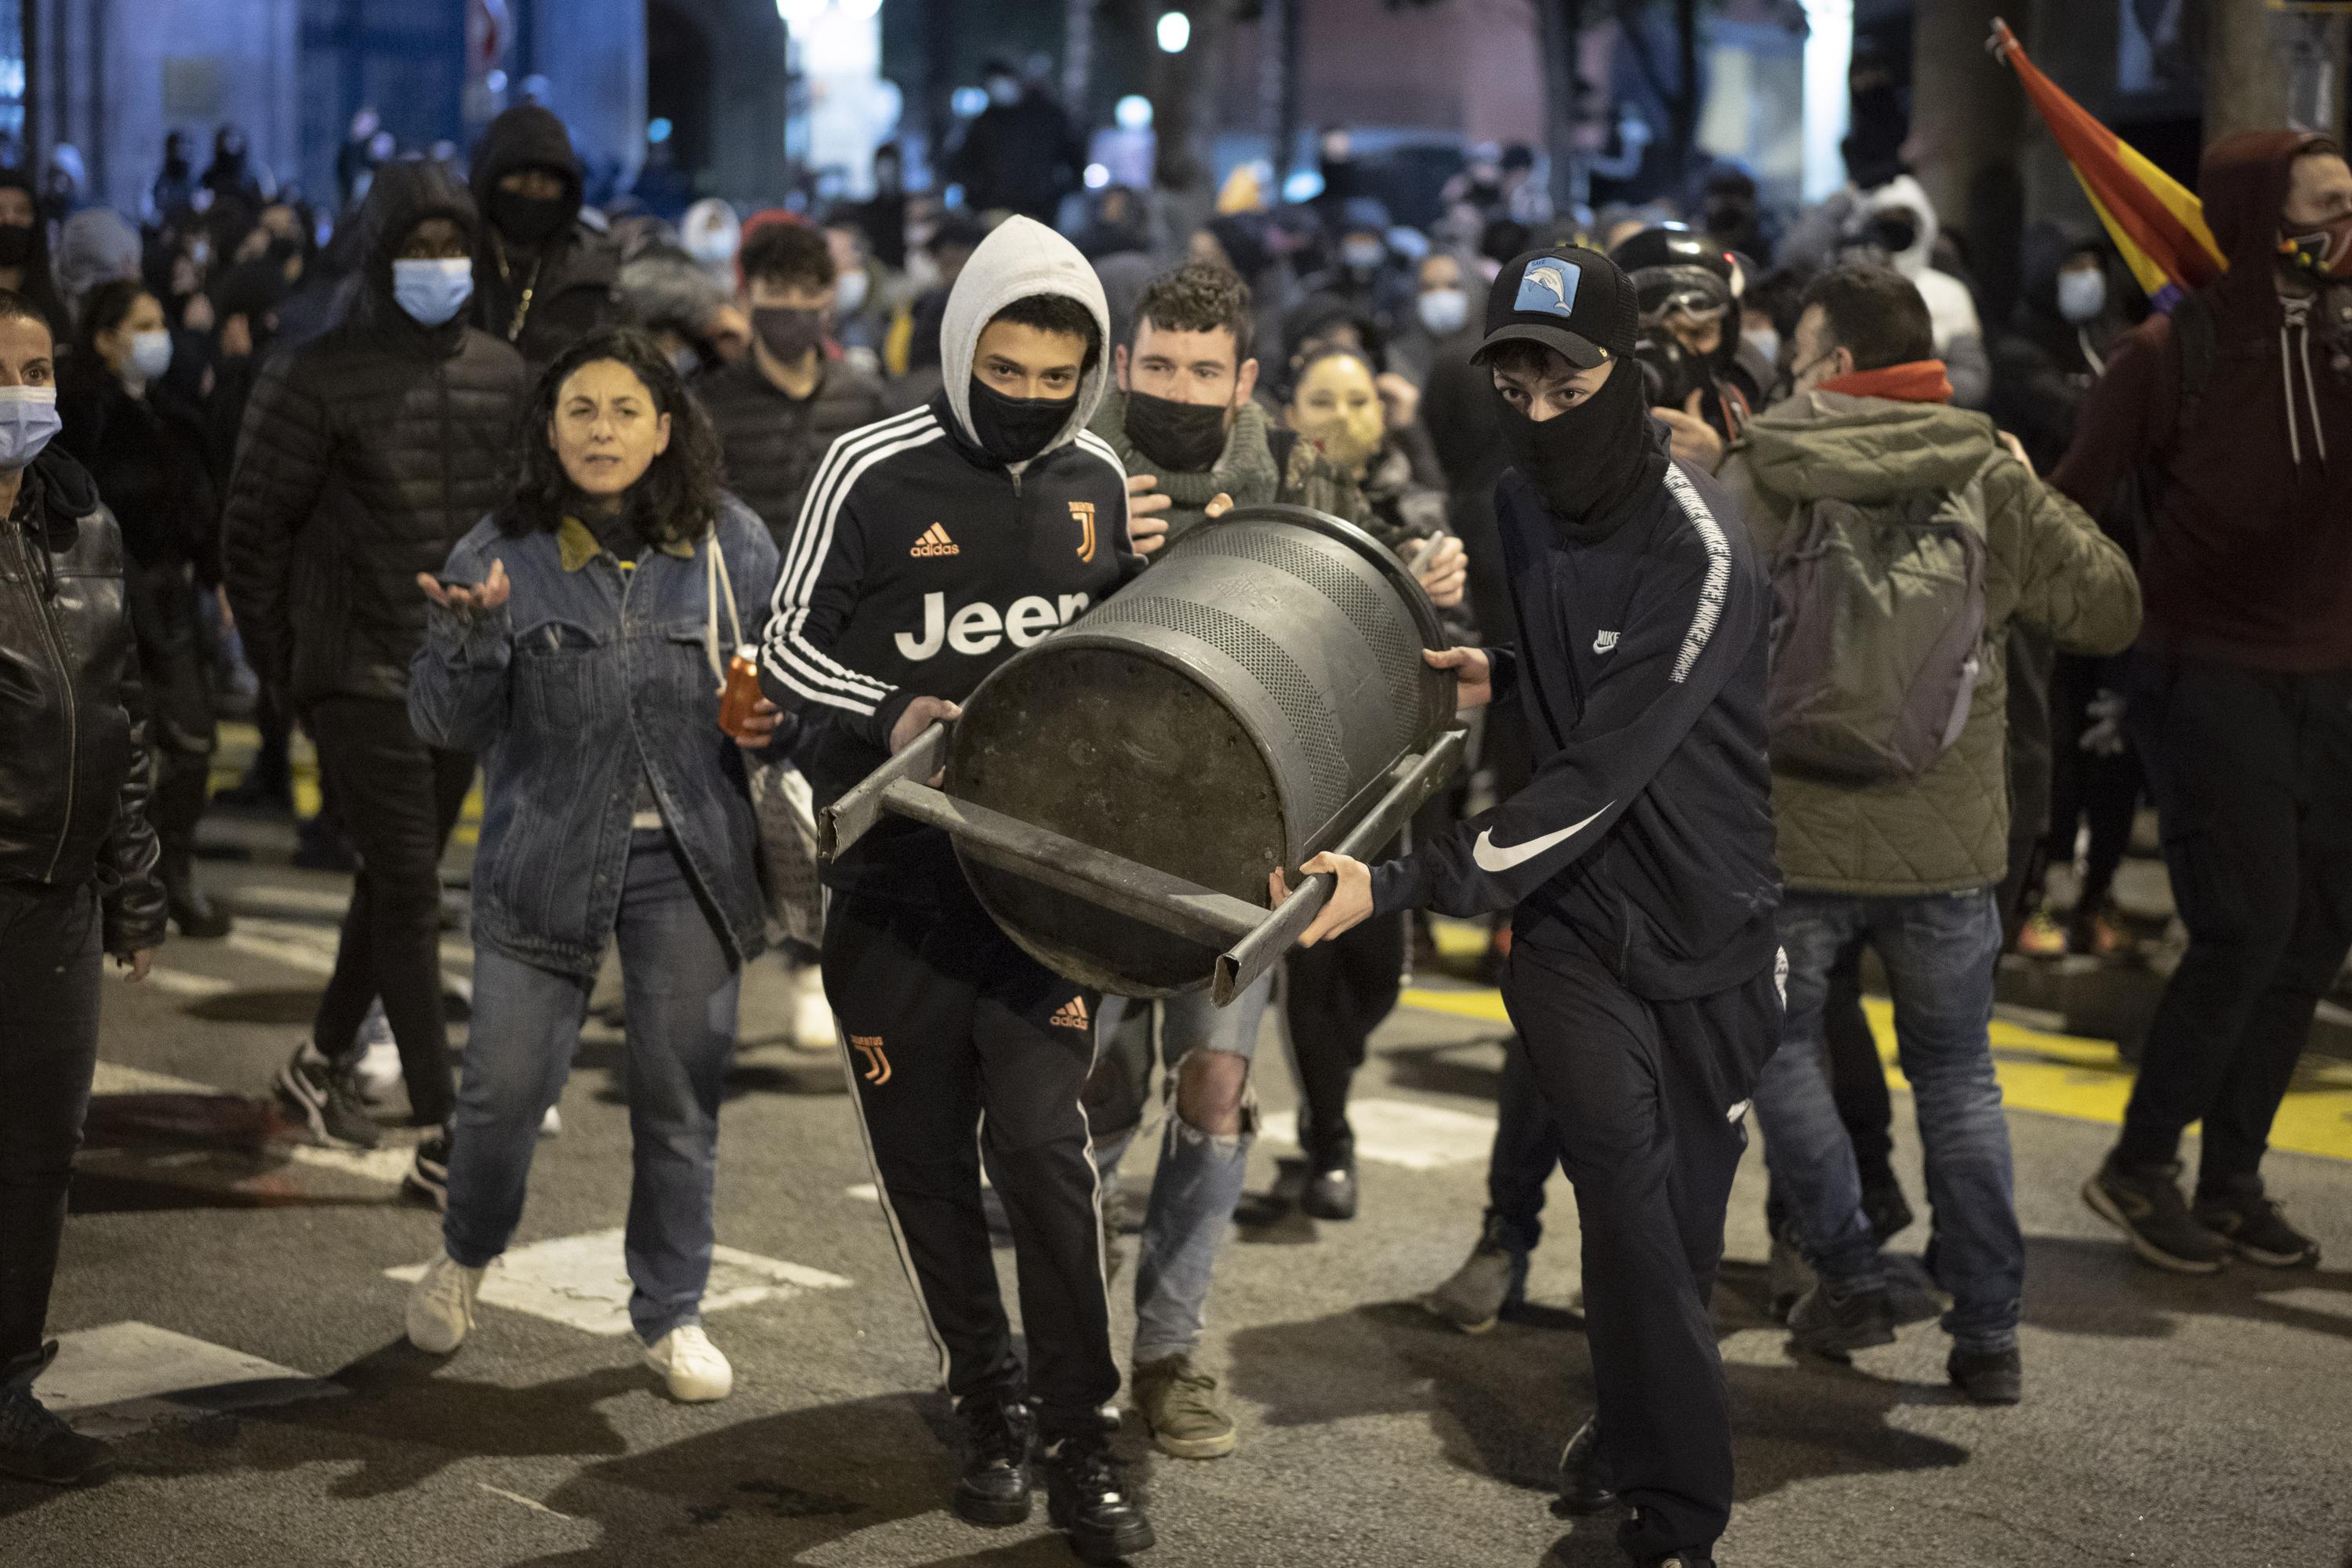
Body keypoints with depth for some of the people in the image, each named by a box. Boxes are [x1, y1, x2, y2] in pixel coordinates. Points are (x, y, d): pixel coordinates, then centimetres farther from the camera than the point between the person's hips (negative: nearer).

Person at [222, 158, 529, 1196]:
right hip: (361, 673, -5)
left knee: (397, 882, 16)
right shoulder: (315, 380, -8)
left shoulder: (502, 376, 6)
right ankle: (441, 1140, -7)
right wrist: (281, 670, -2)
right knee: (410, 895, -9)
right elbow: (254, 531, -4)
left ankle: (323, 1063, 36)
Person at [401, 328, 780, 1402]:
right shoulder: (504, 553, -4)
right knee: (507, 1083, 1)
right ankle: (465, 1255, 32)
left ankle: (671, 1314, 23)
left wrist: (775, 720, -7)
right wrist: (468, 634, -25)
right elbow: (446, 726, -6)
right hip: (546, 855, -1)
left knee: (681, 1093, 6)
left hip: (690, 859, 1)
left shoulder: (729, 545, 1)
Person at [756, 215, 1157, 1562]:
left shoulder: (1099, 482, 5)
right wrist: (888, 714, -18)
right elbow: (789, 644, -2)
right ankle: (994, 1411, 26)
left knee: (1041, 1135, -11)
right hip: (898, 876, -1)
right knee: (928, 1161, 7)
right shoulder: (876, 472, -5)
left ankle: (1081, 1437, 2)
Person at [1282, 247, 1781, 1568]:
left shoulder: (1700, 552, -21)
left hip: (1707, 924, -3)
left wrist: (1408, 886, -33)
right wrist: (1502, 673, 0)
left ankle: (1634, 1440, 32)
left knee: (1682, 1218, 8)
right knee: (1624, 1174, -15)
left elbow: (1600, 777, -27)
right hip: (1573, 918, 3)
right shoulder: (1526, 502, 3)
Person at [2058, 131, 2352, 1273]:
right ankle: (2138, 1167, 6)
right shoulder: (2177, 351, -8)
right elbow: (2071, 496, -7)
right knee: (2245, 931, -11)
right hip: (2209, 677, -5)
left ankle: (2232, 1181, 19)